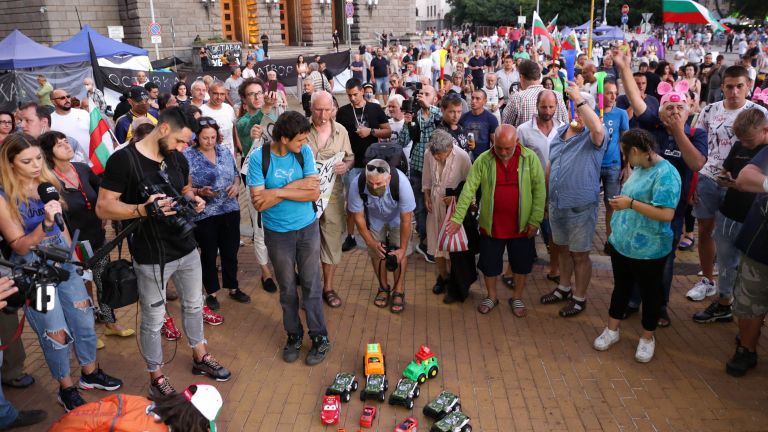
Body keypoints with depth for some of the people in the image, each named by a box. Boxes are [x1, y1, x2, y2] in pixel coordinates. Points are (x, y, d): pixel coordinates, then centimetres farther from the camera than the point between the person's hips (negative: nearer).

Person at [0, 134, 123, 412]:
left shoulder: (48, 184, 0)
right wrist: (45, 224, -32)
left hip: (64, 264, 5)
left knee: (85, 322, 13)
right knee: (56, 334, 2)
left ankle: (90, 374, 35)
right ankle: (66, 389, 24)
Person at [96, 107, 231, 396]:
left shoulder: (178, 159, 5)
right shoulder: (123, 159, -17)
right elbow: (103, 208, -18)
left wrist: (194, 200, -3)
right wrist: (144, 209, -33)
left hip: (186, 249, 7)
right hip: (151, 257, -7)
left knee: (194, 306, 21)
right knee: (153, 320, 8)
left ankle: (200, 357, 42)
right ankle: (156, 376, 27)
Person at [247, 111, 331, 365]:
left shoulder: (305, 152, -10)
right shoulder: (259, 158, -15)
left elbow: (314, 192, -14)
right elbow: (258, 202, -19)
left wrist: (278, 192, -21)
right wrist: (295, 186, -21)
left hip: (308, 228, 1)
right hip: (277, 233, -1)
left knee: (311, 286, 8)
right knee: (287, 288, 13)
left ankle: (320, 338, 21)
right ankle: (294, 335, 32)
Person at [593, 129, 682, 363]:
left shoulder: (665, 174, -22)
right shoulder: (640, 167, 4)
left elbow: (666, 214, -29)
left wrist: (631, 203, -25)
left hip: (649, 250, -8)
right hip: (622, 243, 8)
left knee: (649, 293, 13)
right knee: (620, 287, 20)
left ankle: (647, 337, 31)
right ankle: (612, 330, 35)